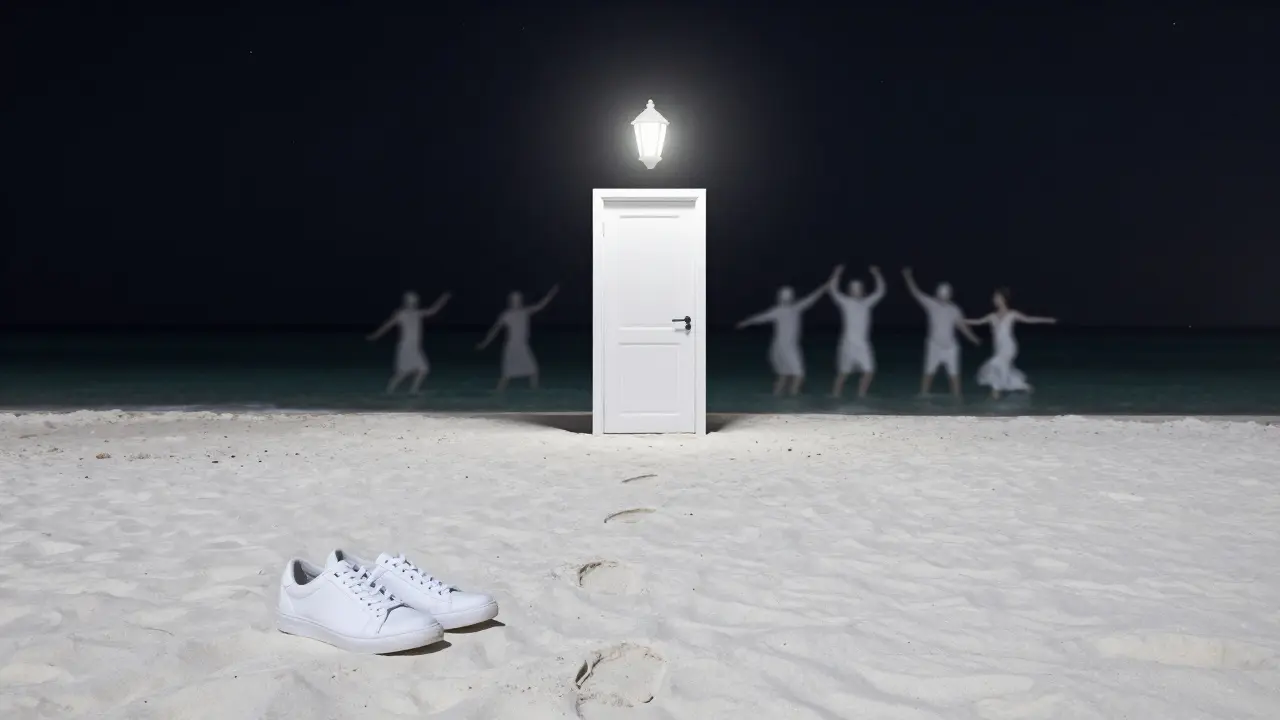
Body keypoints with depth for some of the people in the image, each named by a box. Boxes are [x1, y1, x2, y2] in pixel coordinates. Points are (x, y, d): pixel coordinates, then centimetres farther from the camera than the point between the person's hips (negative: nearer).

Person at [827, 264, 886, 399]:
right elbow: (833, 290, -11)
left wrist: (877, 275, 2)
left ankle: (861, 394, 11)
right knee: (843, 372, 1)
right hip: (848, 342, -4)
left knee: (869, 371, -2)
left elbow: (880, 291, 9)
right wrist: (837, 274, -16)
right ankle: (835, 395, 12)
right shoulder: (846, 302, 0)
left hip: (863, 343, 4)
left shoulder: (867, 303, 10)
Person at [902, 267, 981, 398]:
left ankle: (957, 398, 14)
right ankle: (923, 397, 9)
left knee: (954, 374, 5)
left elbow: (962, 326, 9)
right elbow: (916, 293, -12)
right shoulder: (932, 304, -7)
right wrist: (908, 277, -21)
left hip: (950, 347, 2)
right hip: (934, 345, -2)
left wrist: (974, 339, 9)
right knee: (929, 372, 1)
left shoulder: (954, 310, 0)